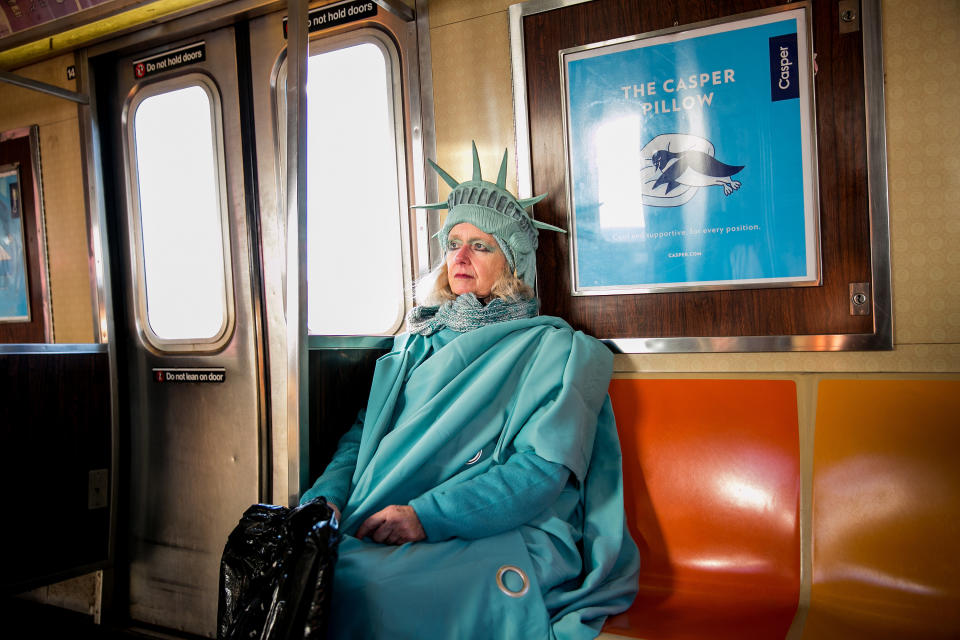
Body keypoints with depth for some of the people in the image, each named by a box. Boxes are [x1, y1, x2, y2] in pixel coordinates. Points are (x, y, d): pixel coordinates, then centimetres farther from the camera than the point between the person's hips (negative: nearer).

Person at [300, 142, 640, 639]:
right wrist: (326, 498, -3)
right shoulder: (418, 342, 22)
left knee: (357, 583, -31)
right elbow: (365, 432, 18)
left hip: (505, 539, -5)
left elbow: (545, 468, -10)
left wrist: (427, 515, -19)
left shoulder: (555, 349, 3)